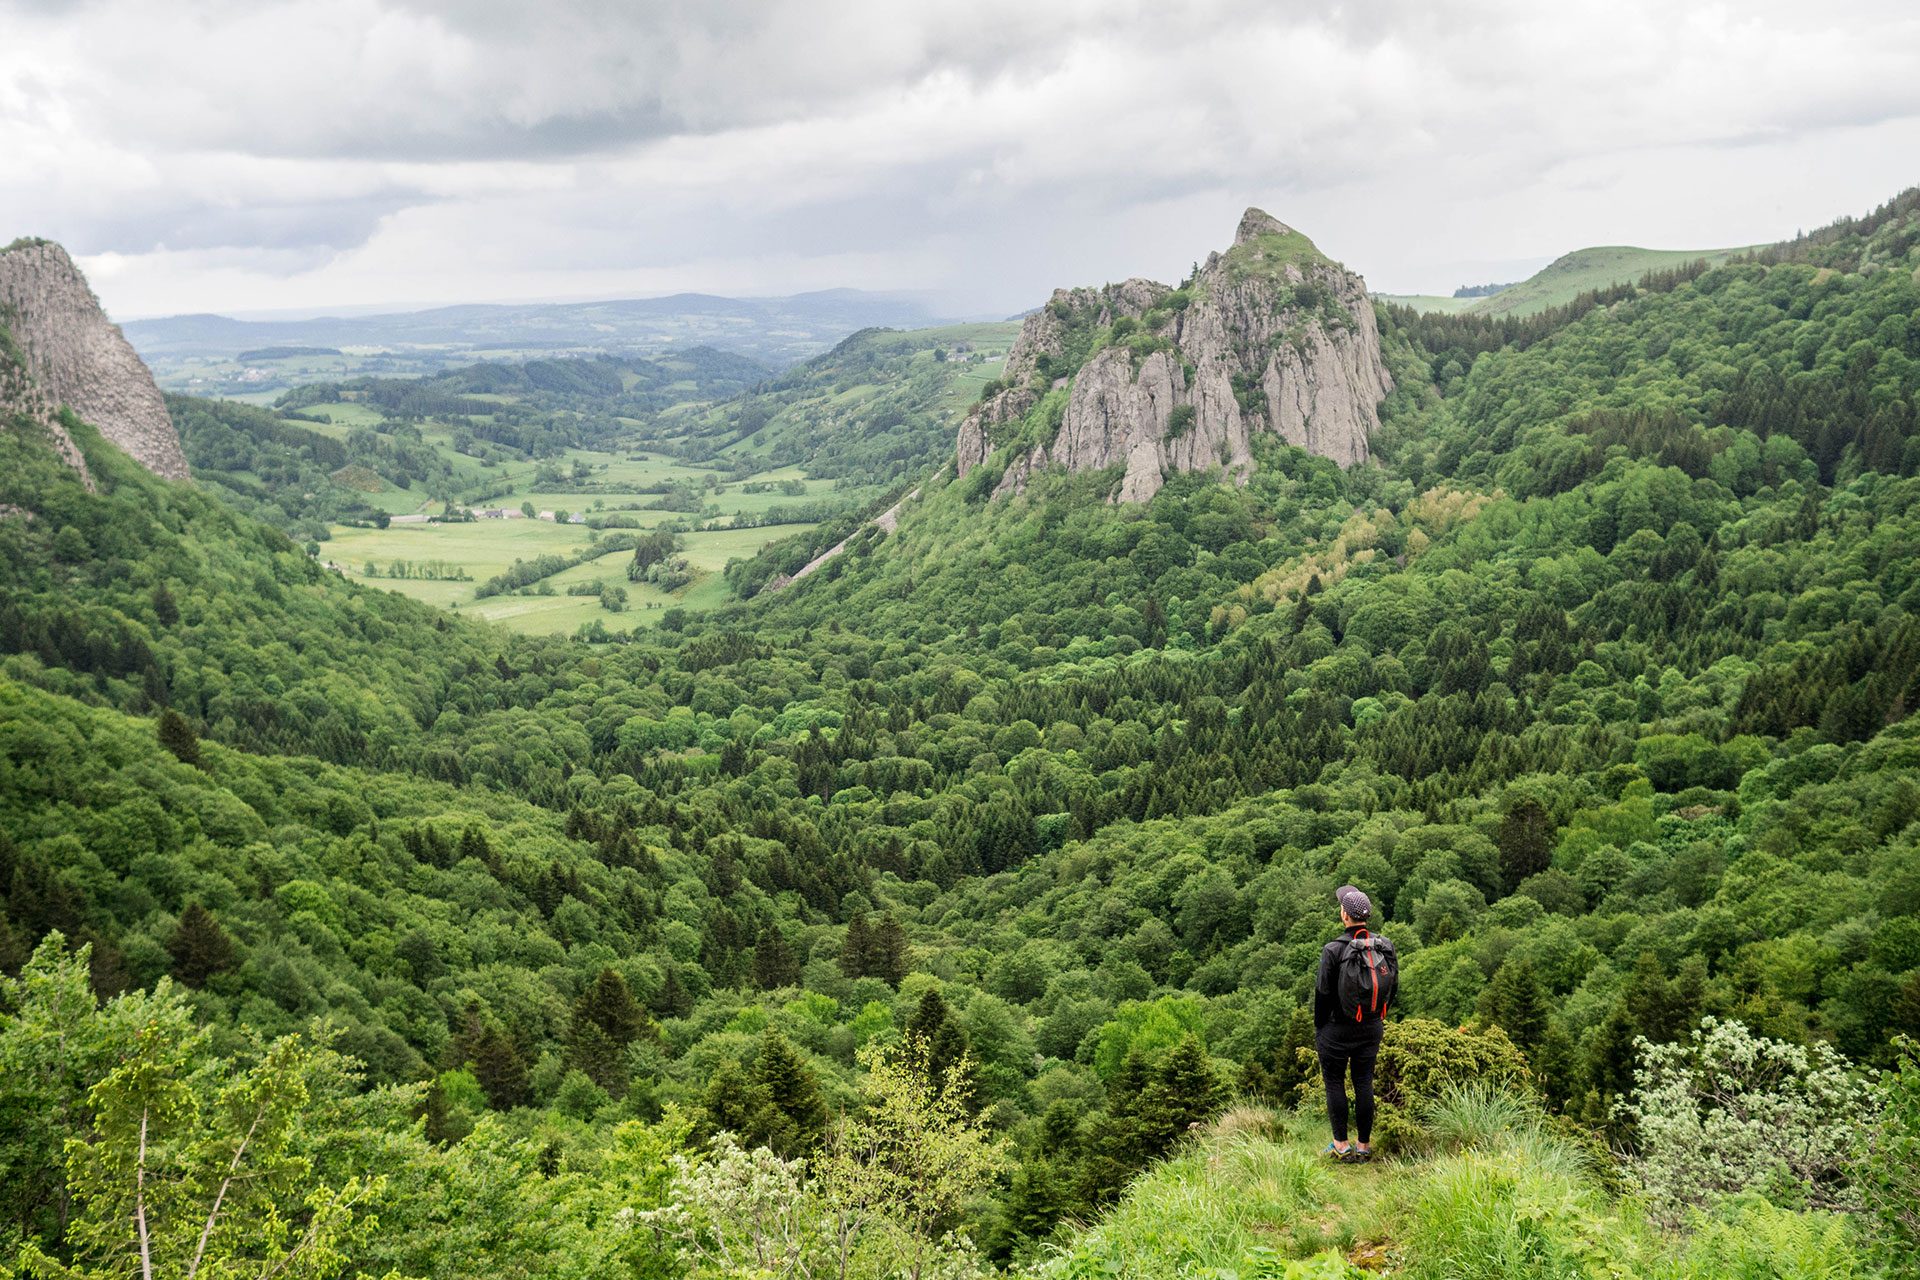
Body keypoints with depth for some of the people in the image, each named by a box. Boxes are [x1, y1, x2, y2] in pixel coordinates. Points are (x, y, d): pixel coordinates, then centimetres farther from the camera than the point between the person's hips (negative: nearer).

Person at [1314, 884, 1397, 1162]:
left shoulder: (1333, 950, -18)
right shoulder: (1385, 947, -3)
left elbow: (1323, 993, -12)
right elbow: (1393, 988, 6)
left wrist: (1318, 1029, 0)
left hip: (1338, 1027, -5)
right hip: (1372, 1028, 5)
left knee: (1334, 1082, 7)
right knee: (1364, 1083, 11)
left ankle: (1341, 1145, 8)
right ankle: (1364, 1145, 15)